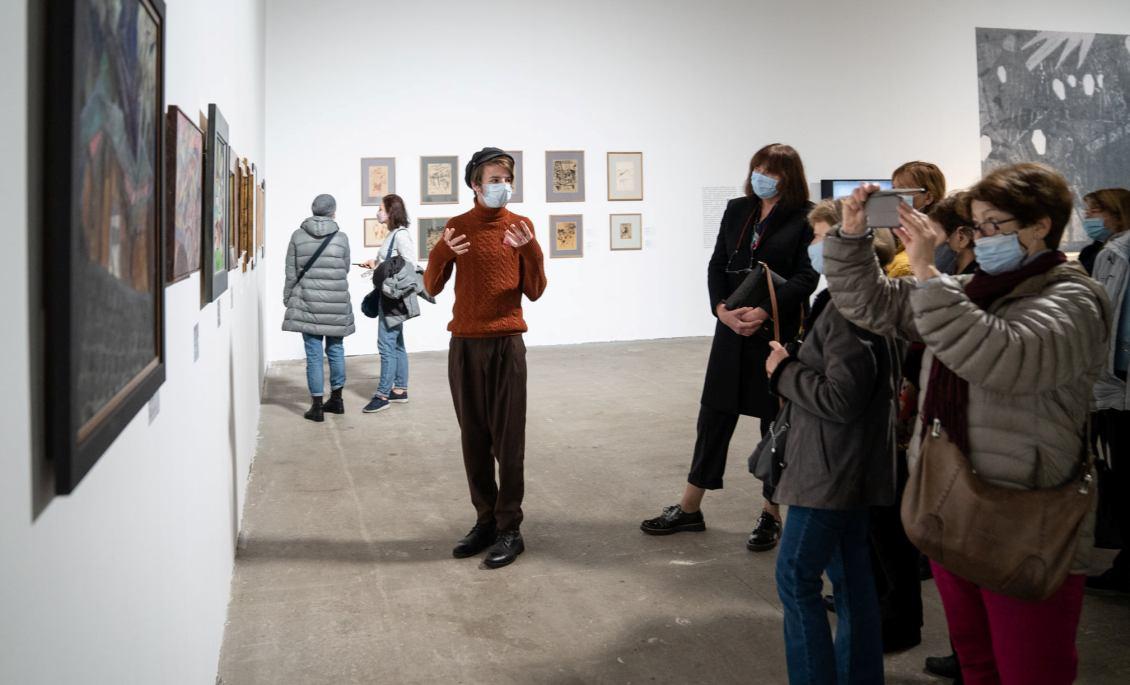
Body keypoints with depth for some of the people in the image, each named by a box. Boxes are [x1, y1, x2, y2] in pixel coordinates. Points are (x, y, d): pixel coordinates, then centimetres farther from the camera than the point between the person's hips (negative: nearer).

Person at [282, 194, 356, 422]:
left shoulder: (298, 235, -1)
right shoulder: (341, 237, -2)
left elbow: (291, 273, 1)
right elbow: (345, 270, 7)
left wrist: (288, 299, 12)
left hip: (308, 303, -1)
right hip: (337, 304, 1)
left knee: (313, 354, 2)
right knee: (335, 349, 15)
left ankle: (317, 406, 5)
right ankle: (336, 399, 26)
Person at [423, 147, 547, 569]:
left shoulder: (521, 227, 4)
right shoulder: (457, 227, 7)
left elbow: (534, 293, 1)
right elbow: (432, 288, 5)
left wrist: (530, 250, -15)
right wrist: (440, 255, -13)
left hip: (506, 344, -2)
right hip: (464, 345, 2)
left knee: (508, 440, -3)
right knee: (474, 439, 6)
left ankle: (510, 530, 4)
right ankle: (485, 521, 17)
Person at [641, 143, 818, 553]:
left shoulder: (806, 217, -4)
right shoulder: (737, 210, 10)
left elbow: (806, 277, -11)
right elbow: (717, 265, 6)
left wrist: (763, 313, -21)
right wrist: (722, 309, -10)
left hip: (781, 332, -4)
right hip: (733, 331, 4)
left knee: (777, 422, 7)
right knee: (714, 415, 9)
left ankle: (771, 515, 21)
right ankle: (689, 509, 20)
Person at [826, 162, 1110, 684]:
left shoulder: (1072, 300, -12)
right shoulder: (967, 292, 12)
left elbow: (998, 358, -31)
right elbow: (871, 303, 9)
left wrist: (926, 272, -29)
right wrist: (852, 235, -5)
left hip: (1026, 535, -7)